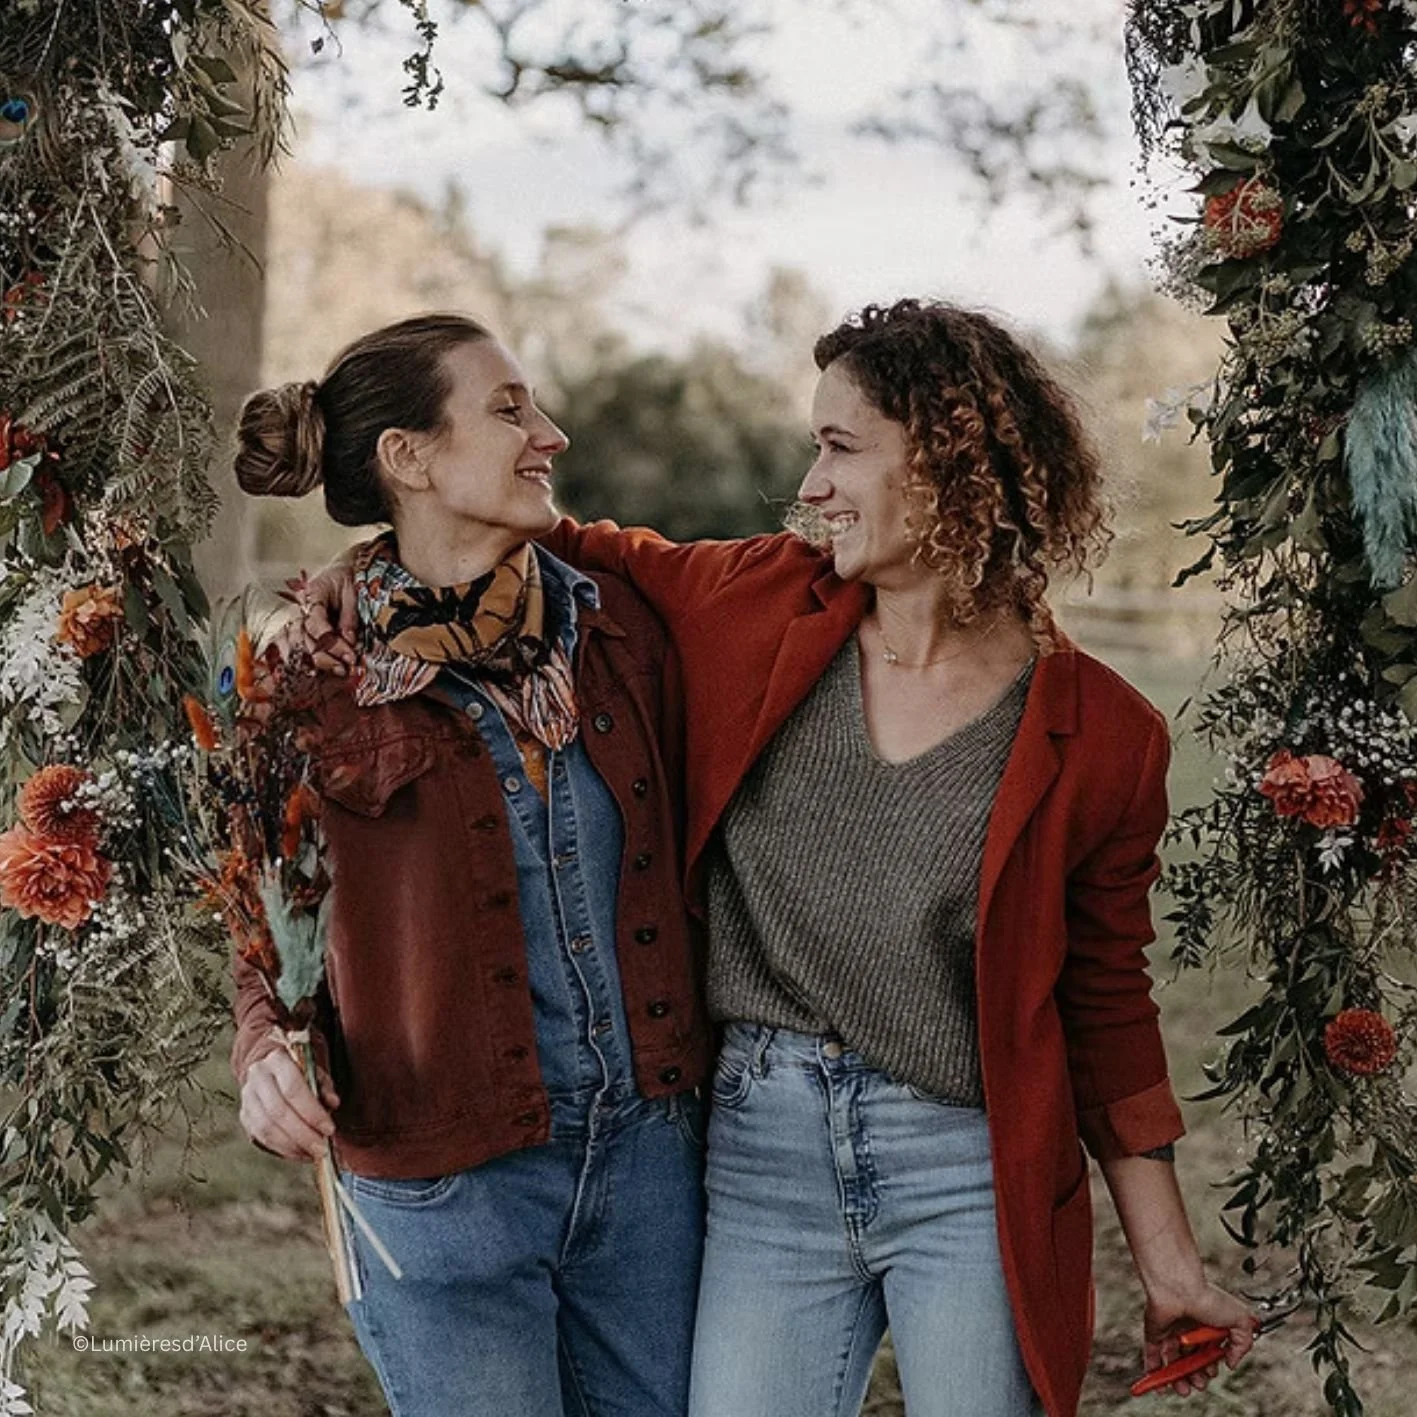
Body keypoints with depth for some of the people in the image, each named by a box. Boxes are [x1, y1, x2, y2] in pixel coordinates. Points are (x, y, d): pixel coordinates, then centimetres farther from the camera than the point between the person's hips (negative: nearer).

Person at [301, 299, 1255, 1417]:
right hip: (763, 1149, 2)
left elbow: (1108, 1008, 3)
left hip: (973, 1175, -2)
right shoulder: (760, 605, 0)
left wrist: (1171, 1266, 4)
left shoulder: (1102, 736, -4)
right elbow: (589, 556, 15)